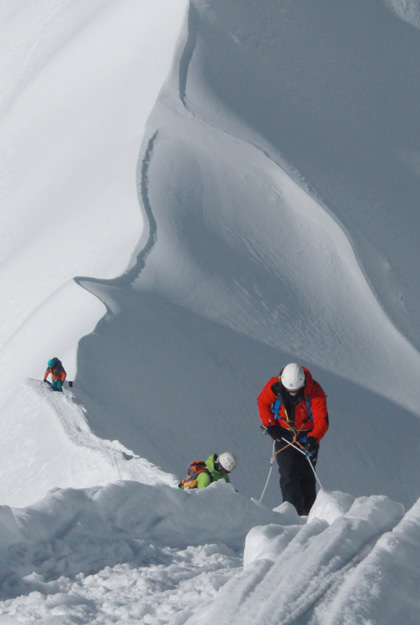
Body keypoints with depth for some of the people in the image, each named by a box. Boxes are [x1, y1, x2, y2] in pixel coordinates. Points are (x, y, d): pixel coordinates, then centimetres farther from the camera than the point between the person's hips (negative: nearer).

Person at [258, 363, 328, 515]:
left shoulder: (314, 391, -24)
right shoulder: (274, 387, -20)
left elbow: (322, 420, -24)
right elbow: (263, 402, 2)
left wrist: (313, 439, -40)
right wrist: (269, 425, -8)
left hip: (307, 436, -1)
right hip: (284, 435, 1)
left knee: (307, 475, 2)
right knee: (289, 474, -11)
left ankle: (309, 511, 16)